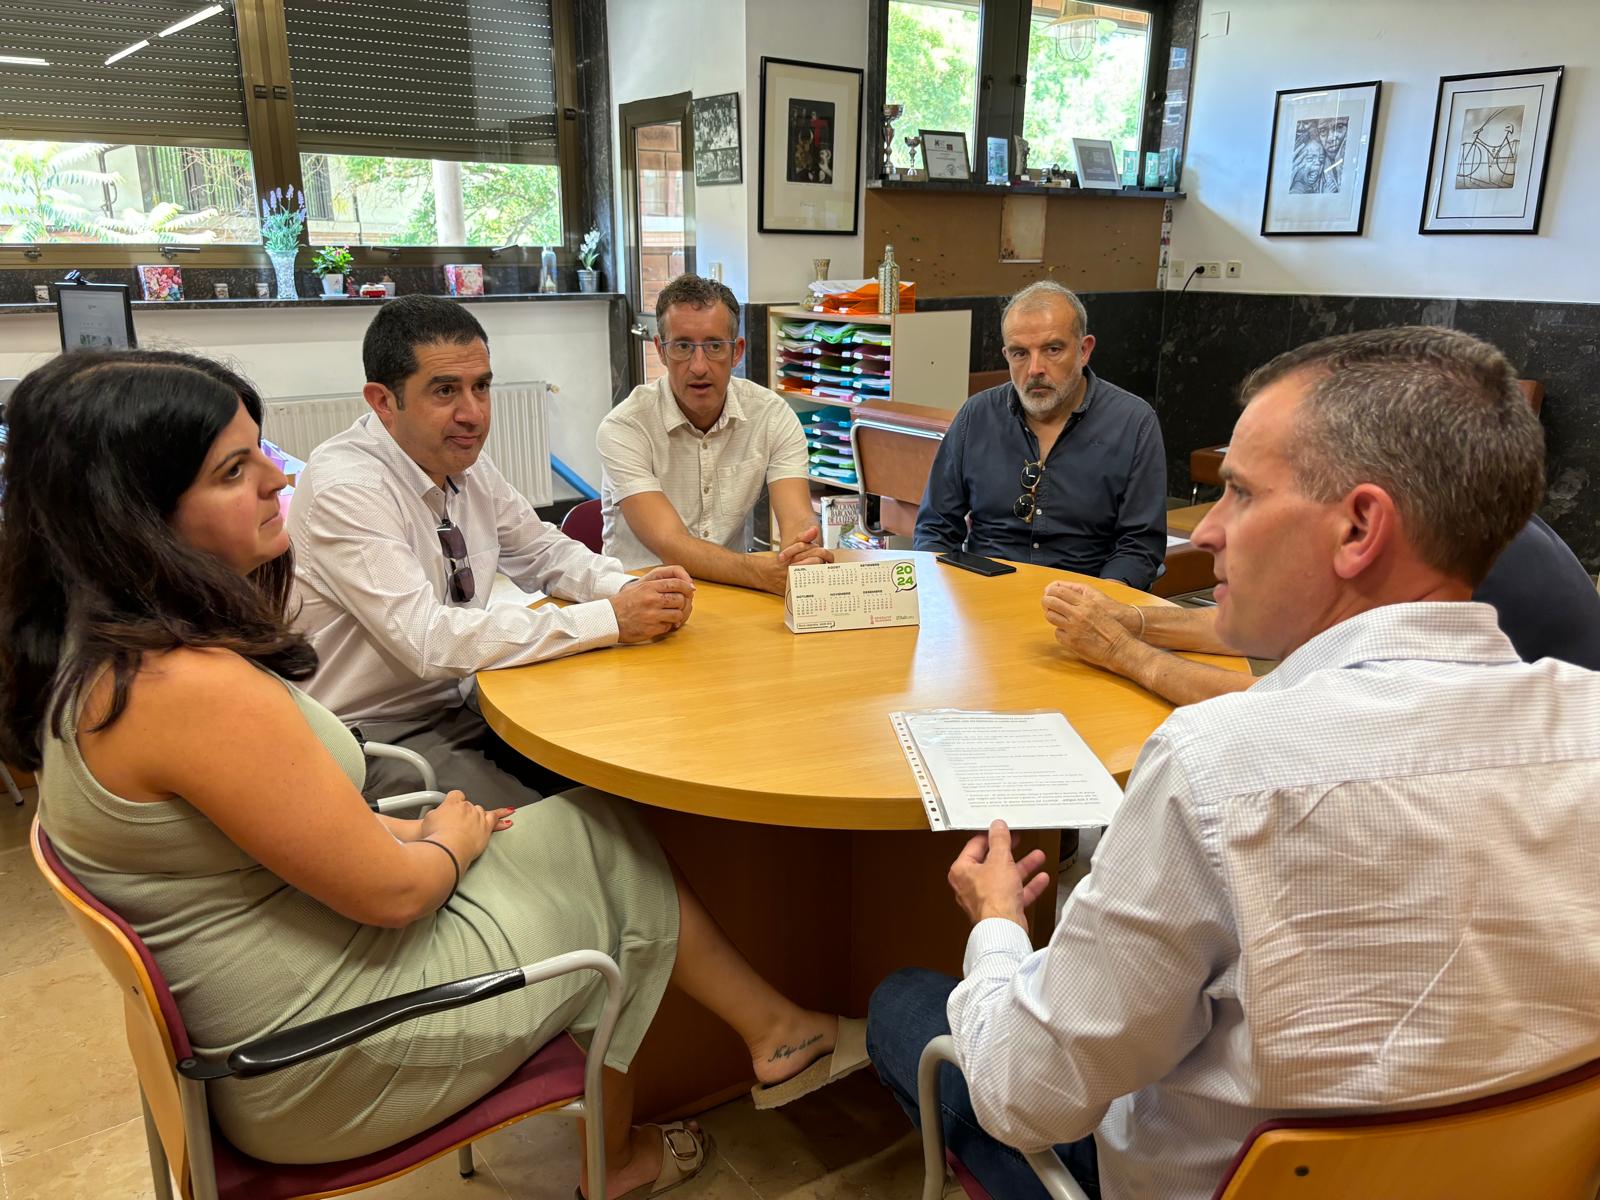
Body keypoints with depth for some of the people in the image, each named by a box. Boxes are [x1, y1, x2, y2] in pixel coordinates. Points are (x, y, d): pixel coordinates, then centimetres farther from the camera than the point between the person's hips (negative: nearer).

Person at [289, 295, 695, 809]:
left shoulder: (466, 461, 2)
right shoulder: (345, 489, -21)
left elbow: (543, 551, 13)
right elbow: (428, 640, -28)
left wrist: (629, 590, -9)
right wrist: (611, 619, -27)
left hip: (463, 702, 7)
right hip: (379, 733, -7)